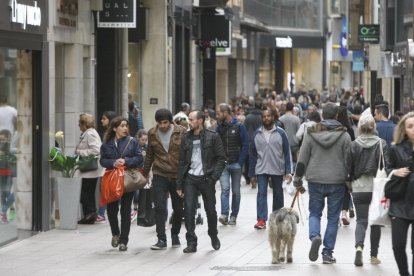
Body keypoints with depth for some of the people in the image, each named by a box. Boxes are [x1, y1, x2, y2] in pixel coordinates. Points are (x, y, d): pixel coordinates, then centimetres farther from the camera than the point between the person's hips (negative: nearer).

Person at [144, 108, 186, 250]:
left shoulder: (180, 132, -5)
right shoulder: (152, 134, 3)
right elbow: (149, 155, 14)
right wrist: (145, 173, 18)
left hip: (177, 176, -1)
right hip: (160, 176, 1)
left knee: (178, 208, 9)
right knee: (159, 207, -8)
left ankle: (175, 235, 29)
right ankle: (161, 239, -7)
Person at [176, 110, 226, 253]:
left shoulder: (212, 137, -4)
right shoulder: (186, 138, 7)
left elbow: (221, 159, -3)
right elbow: (182, 162, 9)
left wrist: (213, 177, -13)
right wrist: (179, 185, 6)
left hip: (206, 179, -2)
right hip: (190, 178, 2)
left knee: (210, 210, 8)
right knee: (188, 210, -8)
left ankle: (214, 237, 32)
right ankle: (191, 242, -3)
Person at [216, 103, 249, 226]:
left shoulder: (239, 126, -3)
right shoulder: (219, 127, 6)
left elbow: (245, 145, -5)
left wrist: (240, 162, -11)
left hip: (236, 164, -1)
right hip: (223, 164, 1)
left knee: (236, 191, 6)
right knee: (225, 188, -12)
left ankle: (233, 216, 13)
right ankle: (224, 215, -18)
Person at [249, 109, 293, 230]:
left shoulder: (280, 133, -2)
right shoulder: (257, 134, 4)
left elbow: (287, 153, -3)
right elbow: (253, 155, 7)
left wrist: (288, 171, -10)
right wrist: (252, 174, 5)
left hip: (278, 170, 0)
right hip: (261, 170, 1)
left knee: (278, 194, 10)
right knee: (261, 193, -10)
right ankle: (261, 220, -14)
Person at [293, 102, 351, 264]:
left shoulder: (311, 134, -1)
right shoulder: (344, 135, -3)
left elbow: (302, 159, 1)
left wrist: (297, 179, 11)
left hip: (315, 180, 1)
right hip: (337, 182, -1)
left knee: (314, 212, 15)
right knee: (333, 217, 8)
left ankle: (315, 236, -14)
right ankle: (328, 253, 7)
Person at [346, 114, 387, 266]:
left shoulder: (353, 145, -3)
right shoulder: (381, 144, -5)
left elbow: (348, 168, 0)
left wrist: (350, 184, 15)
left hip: (359, 188, 0)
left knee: (361, 220, 4)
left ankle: (359, 246, -22)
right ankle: (374, 255, 17)